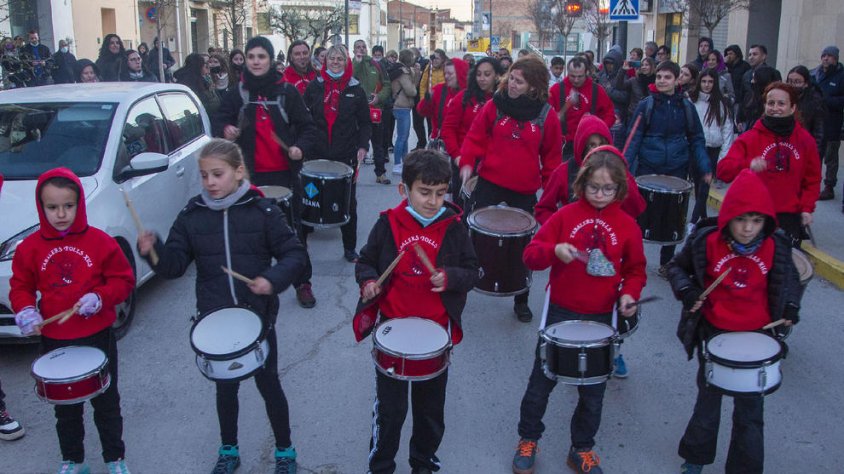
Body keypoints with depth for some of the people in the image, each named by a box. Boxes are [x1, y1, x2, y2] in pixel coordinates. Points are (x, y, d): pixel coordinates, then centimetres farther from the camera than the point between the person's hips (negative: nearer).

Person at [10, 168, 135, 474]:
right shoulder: (29, 248, -5)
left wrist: (100, 298, -23)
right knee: (65, 408, 17)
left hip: (98, 338, -2)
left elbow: (123, 280, -6)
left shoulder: (100, 242, -11)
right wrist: (25, 311, -15)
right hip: (54, 342, 2)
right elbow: (20, 287, 4)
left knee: (106, 403, 13)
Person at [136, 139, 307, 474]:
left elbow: (294, 254, -8)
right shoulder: (192, 216, -3)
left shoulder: (262, 211, -10)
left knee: (268, 384, 12)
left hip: (258, 316, -2)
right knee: (225, 386, 18)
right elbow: (174, 266, -3)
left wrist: (273, 279, -26)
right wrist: (153, 251, -22)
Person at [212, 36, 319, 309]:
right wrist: (225, 131, -20)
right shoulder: (237, 94, 4)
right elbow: (219, 121, 3)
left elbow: (307, 127, 3)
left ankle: (303, 283, 18)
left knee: (293, 229, 5)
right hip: (251, 175, 1)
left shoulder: (287, 92, 0)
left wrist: (300, 147, -16)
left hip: (285, 173, -1)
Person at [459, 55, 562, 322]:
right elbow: (475, 137, 3)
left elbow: (552, 157, 5)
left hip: (525, 192, 0)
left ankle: (521, 301, 24)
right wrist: (467, 162, -13)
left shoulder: (546, 116, -3)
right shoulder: (495, 106, -3)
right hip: (489, 184, 0)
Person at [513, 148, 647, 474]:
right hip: (560, 313, -1)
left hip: (601, 318, 1)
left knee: (593, 390, 13)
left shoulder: (627, 226, -2)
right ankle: (528, 439, 32)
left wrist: (629, 293, -12)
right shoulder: (566, 215, -6)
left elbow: (635, 270, 7)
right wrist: (555, 250, -27)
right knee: (541, 381, 11)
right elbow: (531, 255, -7)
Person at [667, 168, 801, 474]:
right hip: (714, 333, 0)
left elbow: (788, 279, 10)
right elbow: (677, 267, 0)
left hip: (756, 337, 1)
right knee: (708, 400, 17)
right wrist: (686, 291, -17)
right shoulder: (706, 242, -16)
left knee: (750, 410, 11)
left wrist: (791, 306, -5)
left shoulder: (775, 247, -10)